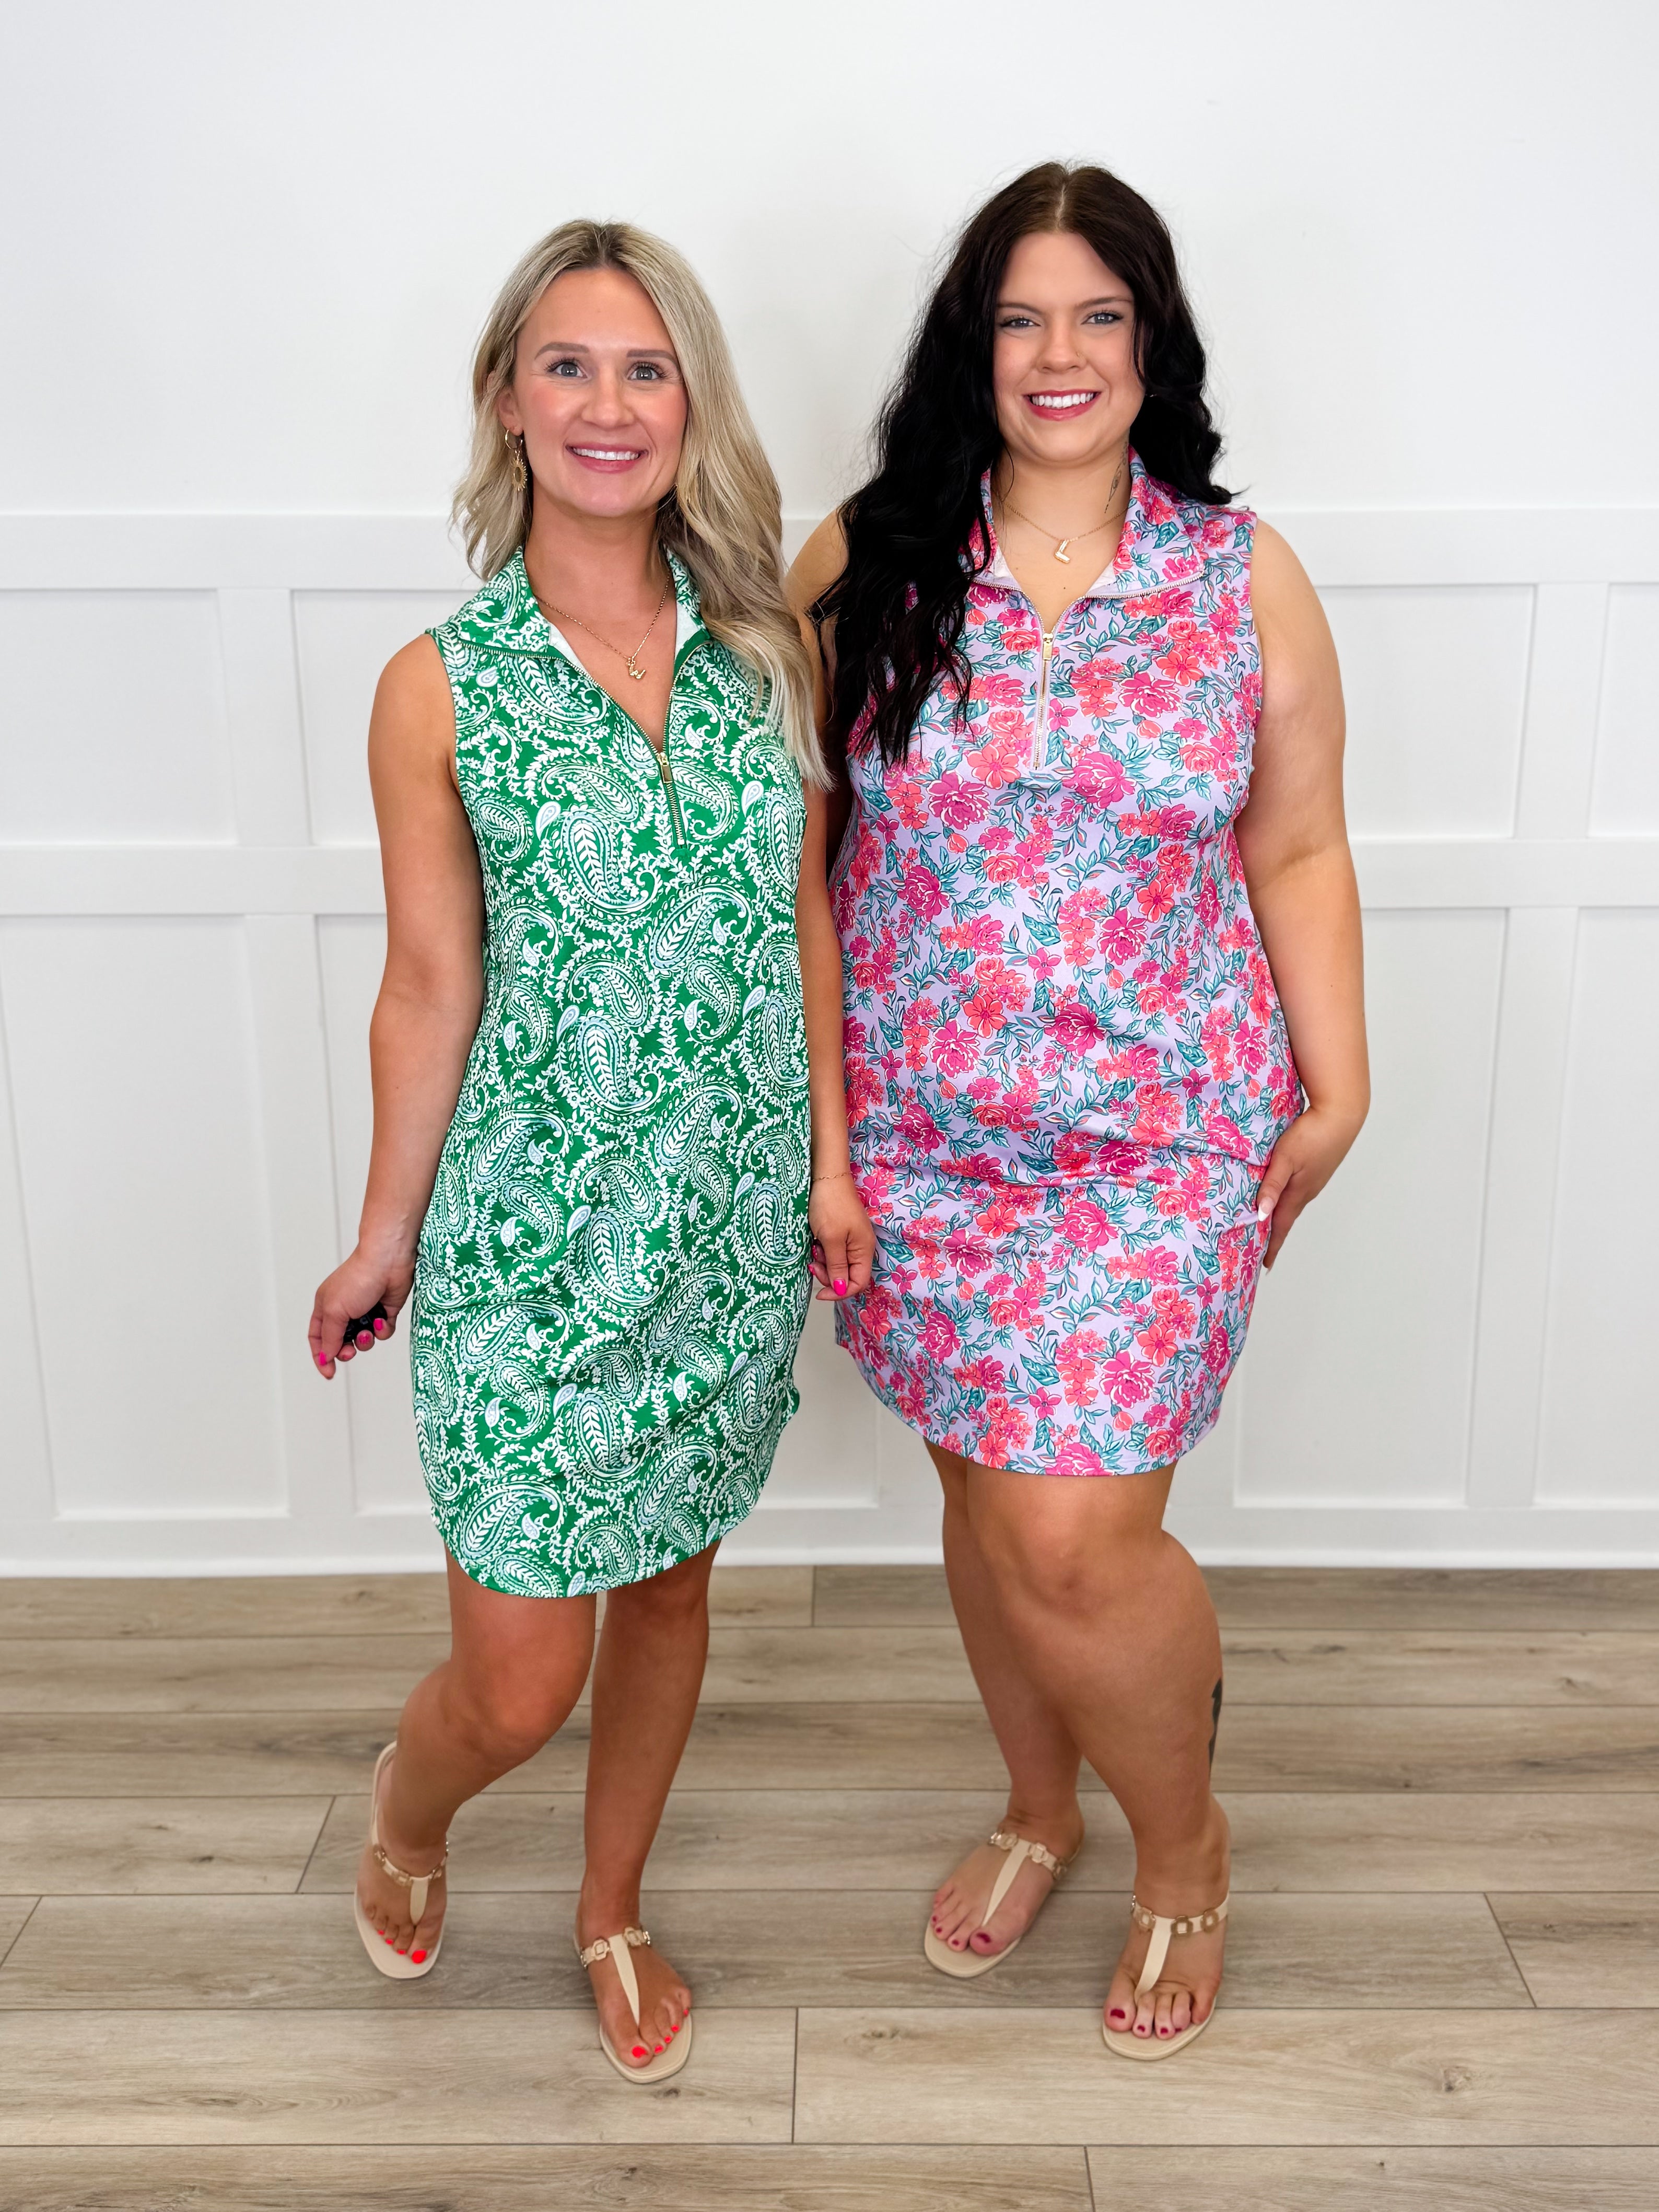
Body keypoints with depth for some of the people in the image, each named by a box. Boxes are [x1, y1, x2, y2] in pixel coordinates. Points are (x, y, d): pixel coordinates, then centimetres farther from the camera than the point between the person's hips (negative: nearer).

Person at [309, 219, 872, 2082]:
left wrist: (831, 1157, 4)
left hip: (733, 1216, 4)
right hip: (534, 1227, -3)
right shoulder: (441, 685, -9)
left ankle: (613, 1912, 45)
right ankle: (408, 1799, 41)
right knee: (519, 1678, 2)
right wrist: (385, 1237, 3)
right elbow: (430, 984, -4)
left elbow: (807, 915, 6)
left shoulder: (758, 641, 0)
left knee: (672, 1576, 19)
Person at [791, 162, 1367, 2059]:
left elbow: (1298, 853, 4)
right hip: (924, 1125, 2)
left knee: (1074, 1541, -6)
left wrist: (1338, 1089, 1)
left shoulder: (1244, 580, 0)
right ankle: (1038, 1810, 44)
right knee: (983, 1496, 16)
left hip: (1161, 1137, -2)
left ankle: (1187, 1846, 27)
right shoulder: (864, 564, 0)